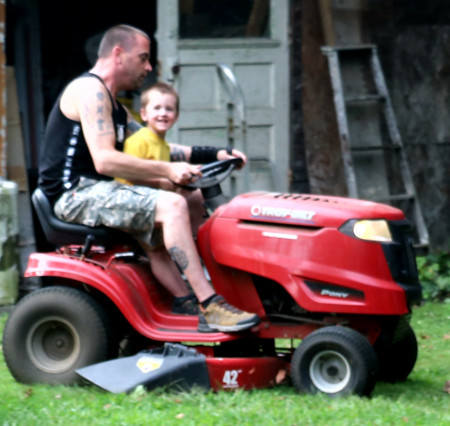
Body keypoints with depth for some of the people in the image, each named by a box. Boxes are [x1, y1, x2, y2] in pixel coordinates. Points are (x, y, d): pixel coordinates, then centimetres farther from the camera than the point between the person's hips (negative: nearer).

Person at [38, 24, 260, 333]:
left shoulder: (116, 107, 23)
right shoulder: (90, 90, -10)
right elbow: (104, 160, -22)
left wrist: (216, 154, 11)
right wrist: (167, 171, -21)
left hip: (95, 191, 11)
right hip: (75, 194, -11)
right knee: (172, 205, -23)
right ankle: (210, 307, -27)